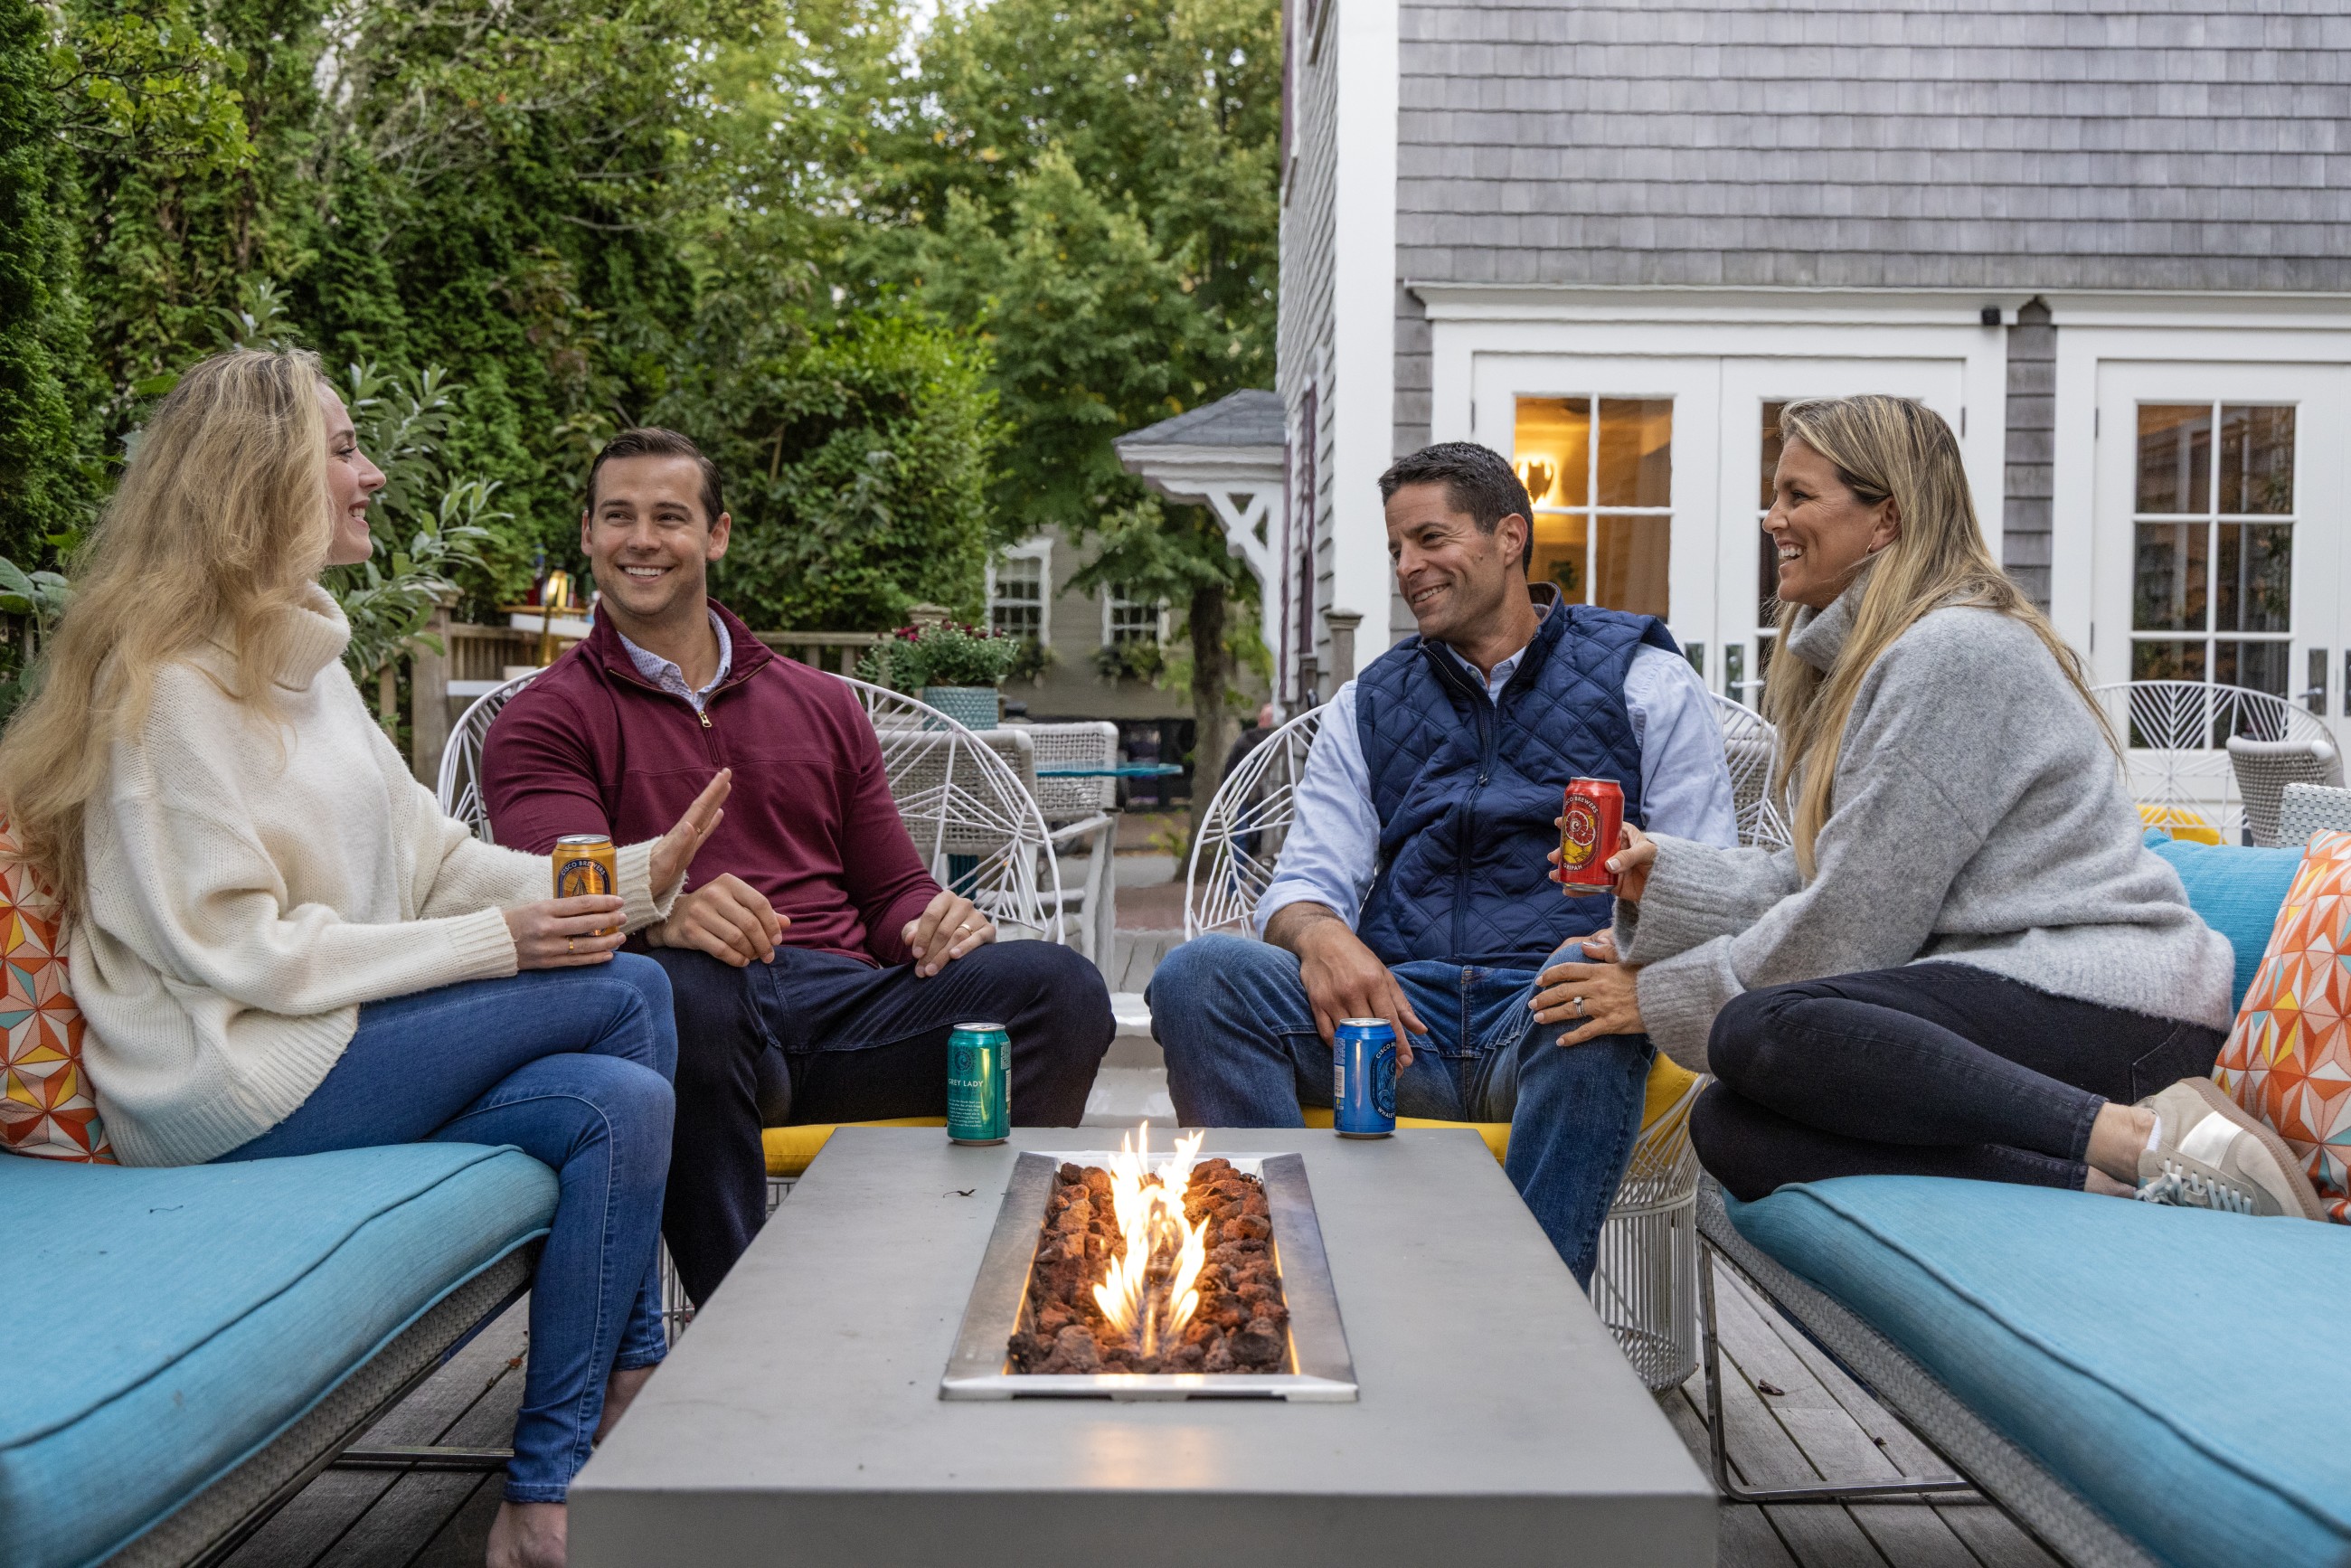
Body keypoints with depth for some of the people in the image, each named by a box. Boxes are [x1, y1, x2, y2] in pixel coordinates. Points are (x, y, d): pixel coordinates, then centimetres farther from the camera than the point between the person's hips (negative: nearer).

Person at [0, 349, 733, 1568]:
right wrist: (491, 944, -20)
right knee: (626, 995, -18)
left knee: (615, 1101, -13)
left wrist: (635, 873, -1)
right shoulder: (166, 684, -13)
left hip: (333, 1045, 9)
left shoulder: (304, 658, 16)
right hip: (228, 1083, -9)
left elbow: (433, 864, 13)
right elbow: (235, 950, -18)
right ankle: (632, 1392, -5)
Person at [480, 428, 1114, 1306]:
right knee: (682, 993, -41)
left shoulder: (820, 705, 27)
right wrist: (661, 913, -29)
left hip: (847, 1005, 4)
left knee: (1061, 985, -23)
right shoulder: (545, 723, 14)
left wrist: (933, 922, -1)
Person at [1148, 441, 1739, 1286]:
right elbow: (1304, 882, 15)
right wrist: (1319, 935, -11)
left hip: (1546, 1018, -3)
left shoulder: (1645, 680, 13)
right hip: (1398, 1011, 3)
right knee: (1200, 973, -24)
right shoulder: (1370, 702, 23)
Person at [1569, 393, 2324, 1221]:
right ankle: (2098, 1183, -19)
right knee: (1732, 1131, -11)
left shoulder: (1954, 649, -13)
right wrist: (1662, 874, 3)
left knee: (1760, 1031, -30)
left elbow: (1856, 922, -15)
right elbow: (1821, 882, 15)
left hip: (2108, 1001, -10)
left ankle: (2139, 1136, -26)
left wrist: (1661, 998, -6)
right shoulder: (1868, 655, 20)